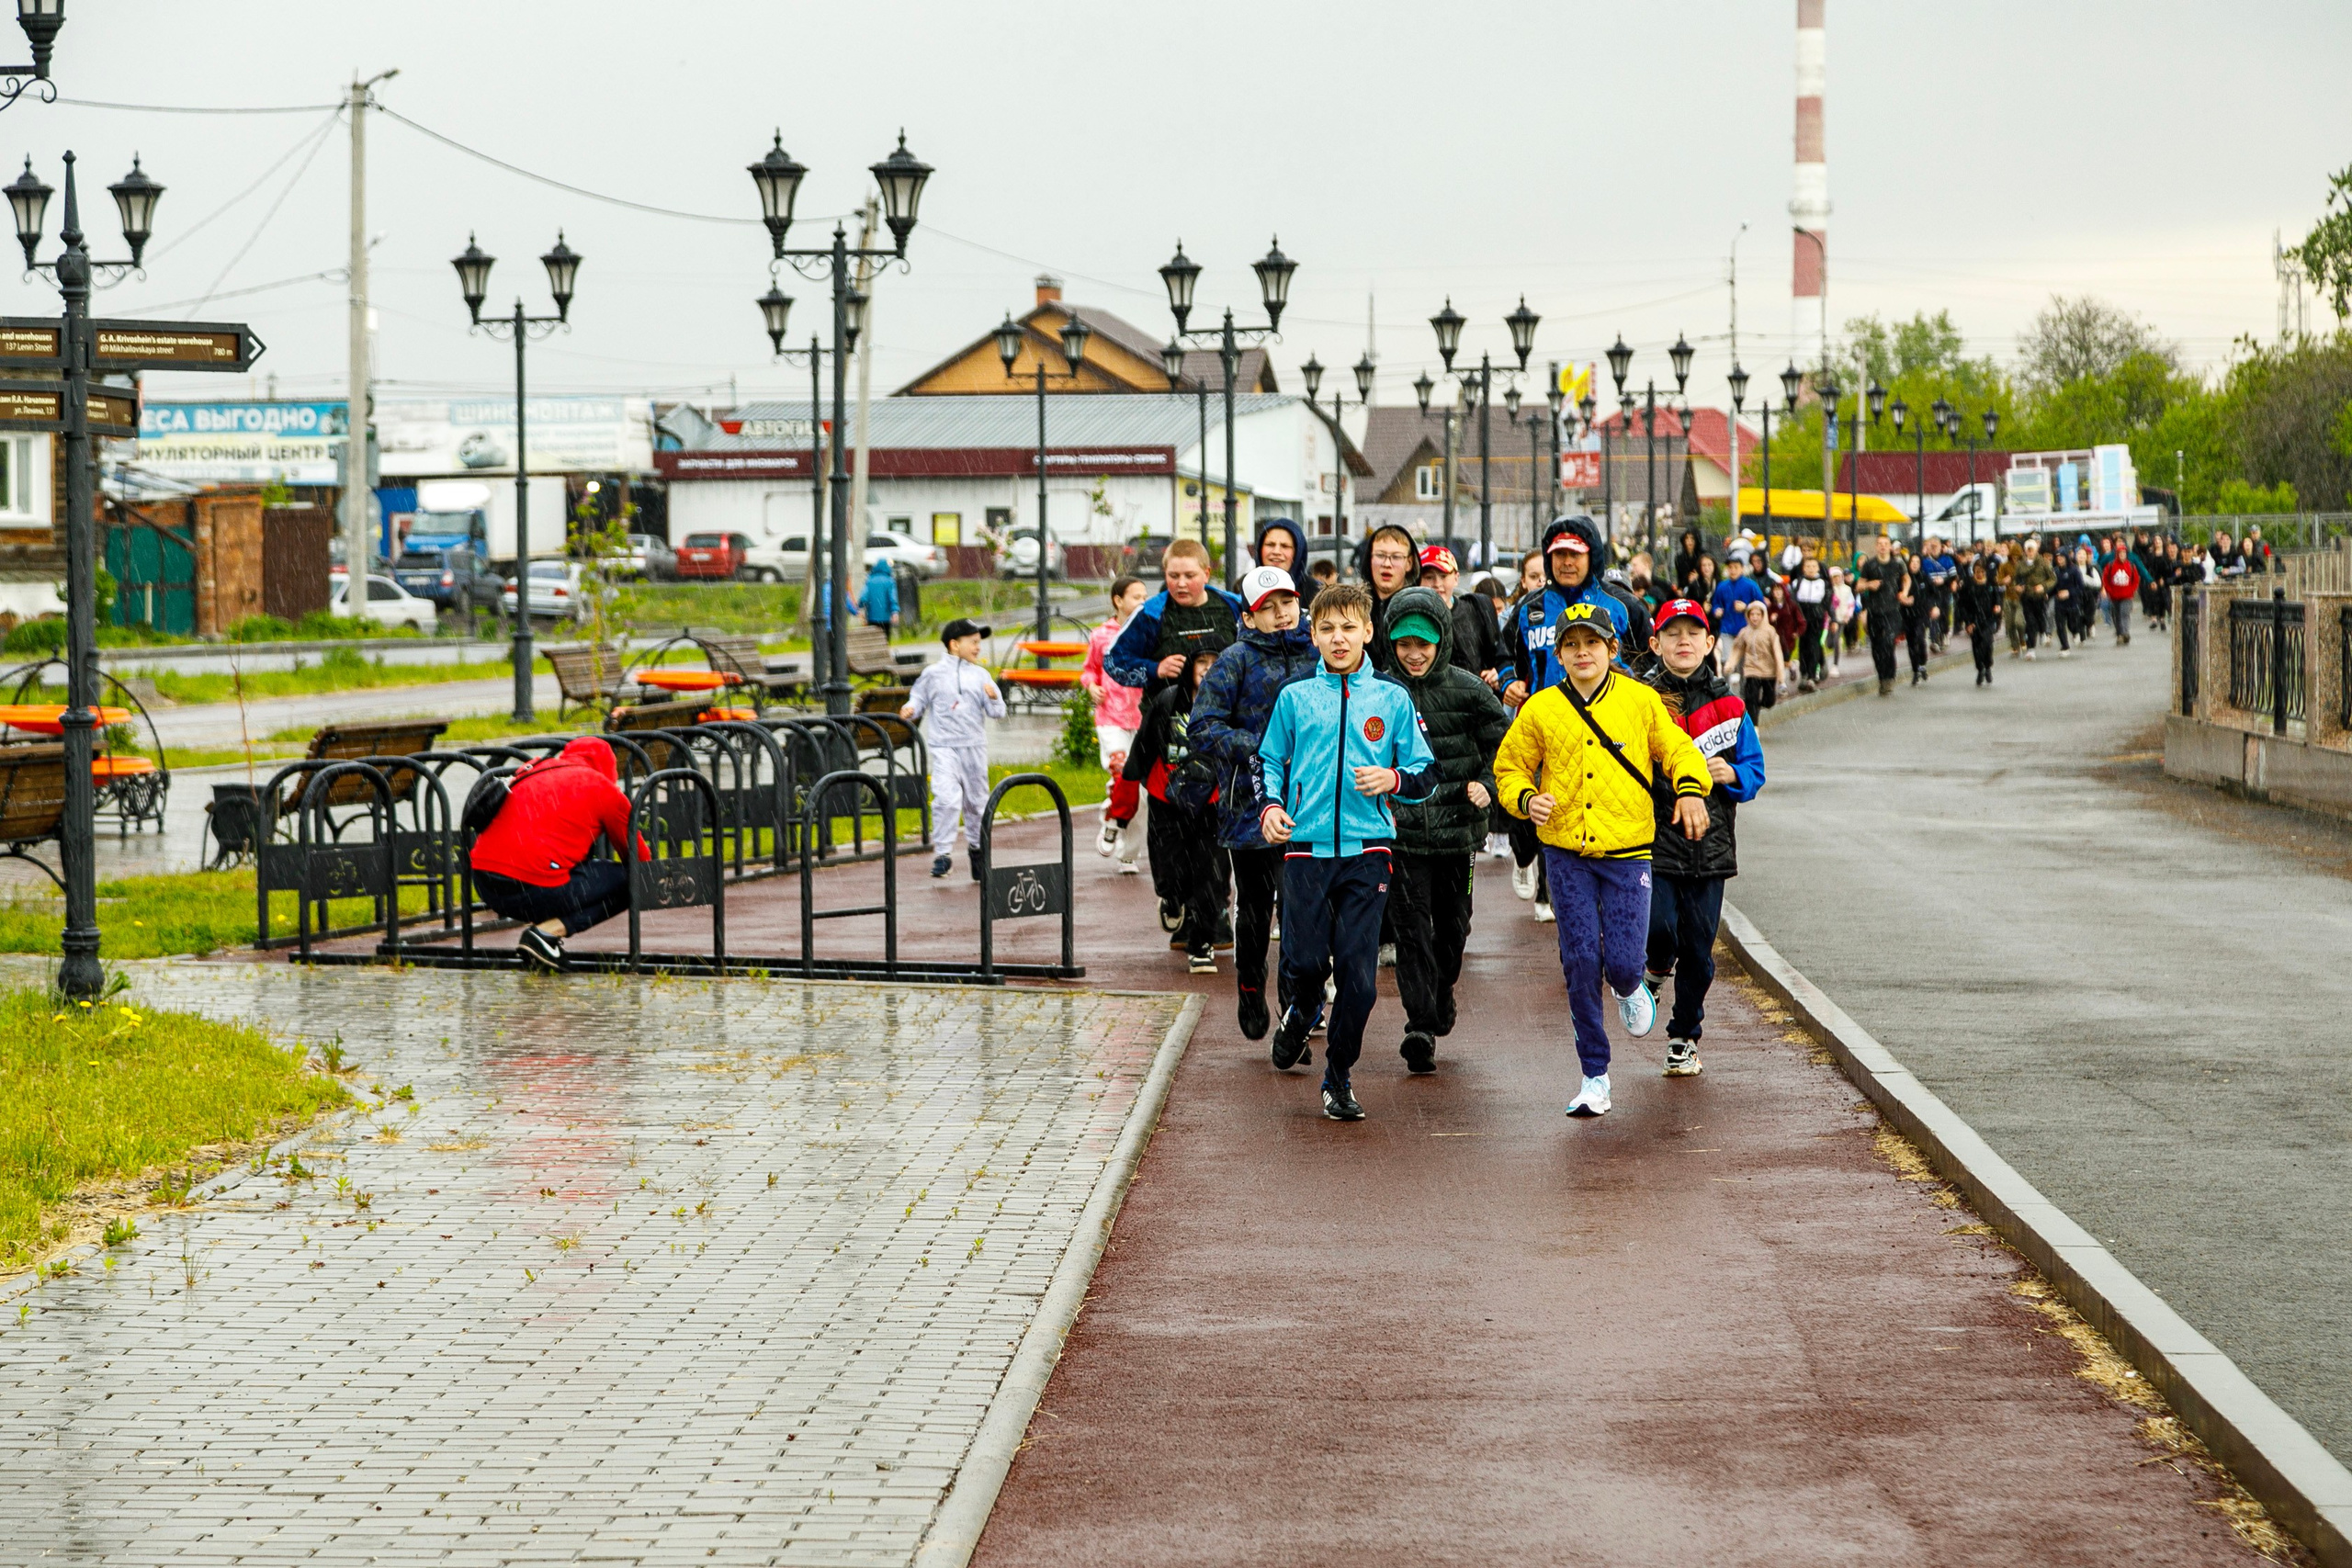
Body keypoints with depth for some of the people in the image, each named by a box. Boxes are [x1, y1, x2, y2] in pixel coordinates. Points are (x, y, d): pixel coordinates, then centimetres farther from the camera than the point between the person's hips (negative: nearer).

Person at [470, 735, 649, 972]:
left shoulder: (532, 770, 24)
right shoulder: (604, 789, 8)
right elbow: (638, 855, 16)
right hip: (532, 888, -7)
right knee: (627, 881, 7)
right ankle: (547, 932, -8)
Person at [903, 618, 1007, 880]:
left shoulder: (980, 675, 8)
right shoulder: (933, 674, 3)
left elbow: (997, 712, 5)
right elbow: (919, 699, 12)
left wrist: (993, 697, -15)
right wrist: (910, 710, -8)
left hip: (974, 747, 3)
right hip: (944, 747, -3)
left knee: (976, 800, 11)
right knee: (946, 798, -17)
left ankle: (977, 848, 30)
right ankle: (942, 853, -11)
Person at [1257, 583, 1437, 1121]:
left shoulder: (1393, 700, 7)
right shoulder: (1295, 697, 8)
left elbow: (1426, 774, 9)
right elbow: (1269, 760, 16)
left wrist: (1393, 779, -12)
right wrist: (1271, 805, -3)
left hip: (1367, 850, 0)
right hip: (1307, 847, 0)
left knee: (1358, 975, -3)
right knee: (1305, 961, -4)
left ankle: (1339, 1075, 12)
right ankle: (1300, 1013, 32)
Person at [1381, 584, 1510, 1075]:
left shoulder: (1468, 689, -2)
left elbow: (1503, 746, 3)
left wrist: (1486, 784, -13)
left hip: (1457, 828, 1)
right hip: (1402, 829, -1)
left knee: (1452, 922, 15)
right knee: (1412, 925, -9)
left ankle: (1443, 990, 43)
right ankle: (1420, 1025, -13)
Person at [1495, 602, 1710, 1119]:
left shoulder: (1640, 700, 2)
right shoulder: (1541, 710, 3)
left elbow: (1677, 750, 10)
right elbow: (1510, 768, 11)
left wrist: (1691, 788, -9)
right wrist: (1527, 800, -9)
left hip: (1626, 852, -1)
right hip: (1566, 855, 1)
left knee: (1622, 961, -9)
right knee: (1581, 962, -3)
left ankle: (1630, 990, 32)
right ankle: (1595, 1075, 9)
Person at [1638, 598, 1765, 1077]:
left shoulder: (1727, 704, 9)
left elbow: (1754, 770, 12)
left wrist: (1728, 774, -8)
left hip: (1709, 844, 3)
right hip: (1652, 837, -3)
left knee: (1698, 948, 6)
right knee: (1660, 927, -19)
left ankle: (1684, 1039, 23)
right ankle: (1654, 970, 18)